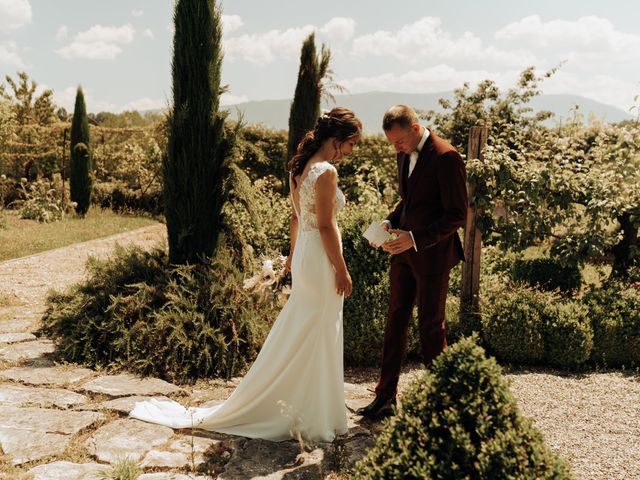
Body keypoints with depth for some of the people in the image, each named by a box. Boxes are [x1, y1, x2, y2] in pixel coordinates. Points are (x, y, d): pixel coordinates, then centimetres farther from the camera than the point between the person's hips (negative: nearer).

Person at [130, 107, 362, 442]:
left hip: (304, 255, 9)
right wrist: (342, 270, -14)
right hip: (321, 262, -9)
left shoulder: (301, 167, 9)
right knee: (316, 339, 2)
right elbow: (326, 226, -20)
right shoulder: (326, 172, -19)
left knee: (295, 338, 17)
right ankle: (313, 419, 15)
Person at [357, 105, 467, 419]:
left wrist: (415, 238, -25)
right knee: (395, 321, 11)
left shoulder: (445, 157, -17)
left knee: (431, 326, 4)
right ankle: (384, 398, 20)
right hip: (404, 251, 8)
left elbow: (457, 215, -18)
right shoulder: (405, 155, 9)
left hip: (432, 254, -8)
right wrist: (390, 223, 2)